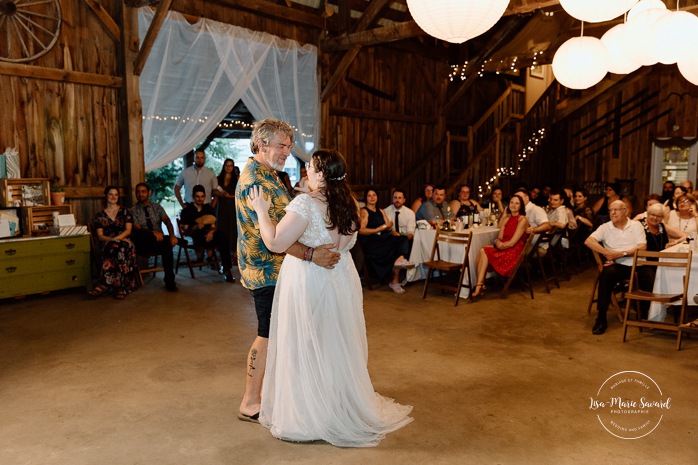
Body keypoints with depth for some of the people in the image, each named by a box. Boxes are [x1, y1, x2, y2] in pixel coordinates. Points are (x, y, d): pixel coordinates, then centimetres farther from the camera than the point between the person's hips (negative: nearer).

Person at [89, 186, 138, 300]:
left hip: (124, 242, 0)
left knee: (116, 248, -39)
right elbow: (100, 236, 5)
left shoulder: (125, 212, 14)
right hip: (108, 244, 0)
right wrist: (111, 239, -17)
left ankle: (105, 284, -37)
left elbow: (128, 230, 2)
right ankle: (120, 287, -41)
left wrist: (115, 239, -16)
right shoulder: (100, 216, 15)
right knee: (114, 248, -38)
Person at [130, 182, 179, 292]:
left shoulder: (157, 207, 15)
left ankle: (170, 282, -32)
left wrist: (172, 235, -22)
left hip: (159, 240, 2)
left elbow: (167, 221, 0)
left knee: (167, 244, -35)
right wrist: (153, 233, -27)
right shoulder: (133, 211, 7)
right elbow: (137, 229, -7)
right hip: (143, 245, -2)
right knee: (138, 234, -37)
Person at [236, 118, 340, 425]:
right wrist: (309, 254, -34)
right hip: (266, 270, -10)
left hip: (276, 269, 10)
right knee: (268, 336, -1)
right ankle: (250, 404, 13)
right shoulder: (253, 180, -19)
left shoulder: (268, 176, 14)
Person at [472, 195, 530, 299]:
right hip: (503, 248, 7)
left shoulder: (522, 220, -7)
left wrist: (498, 244, -11)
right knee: (482, 251, -21)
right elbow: (499, 237, 10)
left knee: (484, 251, -25)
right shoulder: (506, 218, 16)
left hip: (514, 252, -7)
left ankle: (479, 286, -21)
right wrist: (497, 242, -13)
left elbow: (512, 243, -13)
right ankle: (480, 285, -26)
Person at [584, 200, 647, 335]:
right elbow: (588, 241, -5)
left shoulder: (636, 225, 12)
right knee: (606, 275, -33)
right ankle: (601, 318, -27)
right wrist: (608, 253, -15)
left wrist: (621, 254, -12)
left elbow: (642, 247, -1)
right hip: (617, 265, -1)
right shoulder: (605, 227, 11)